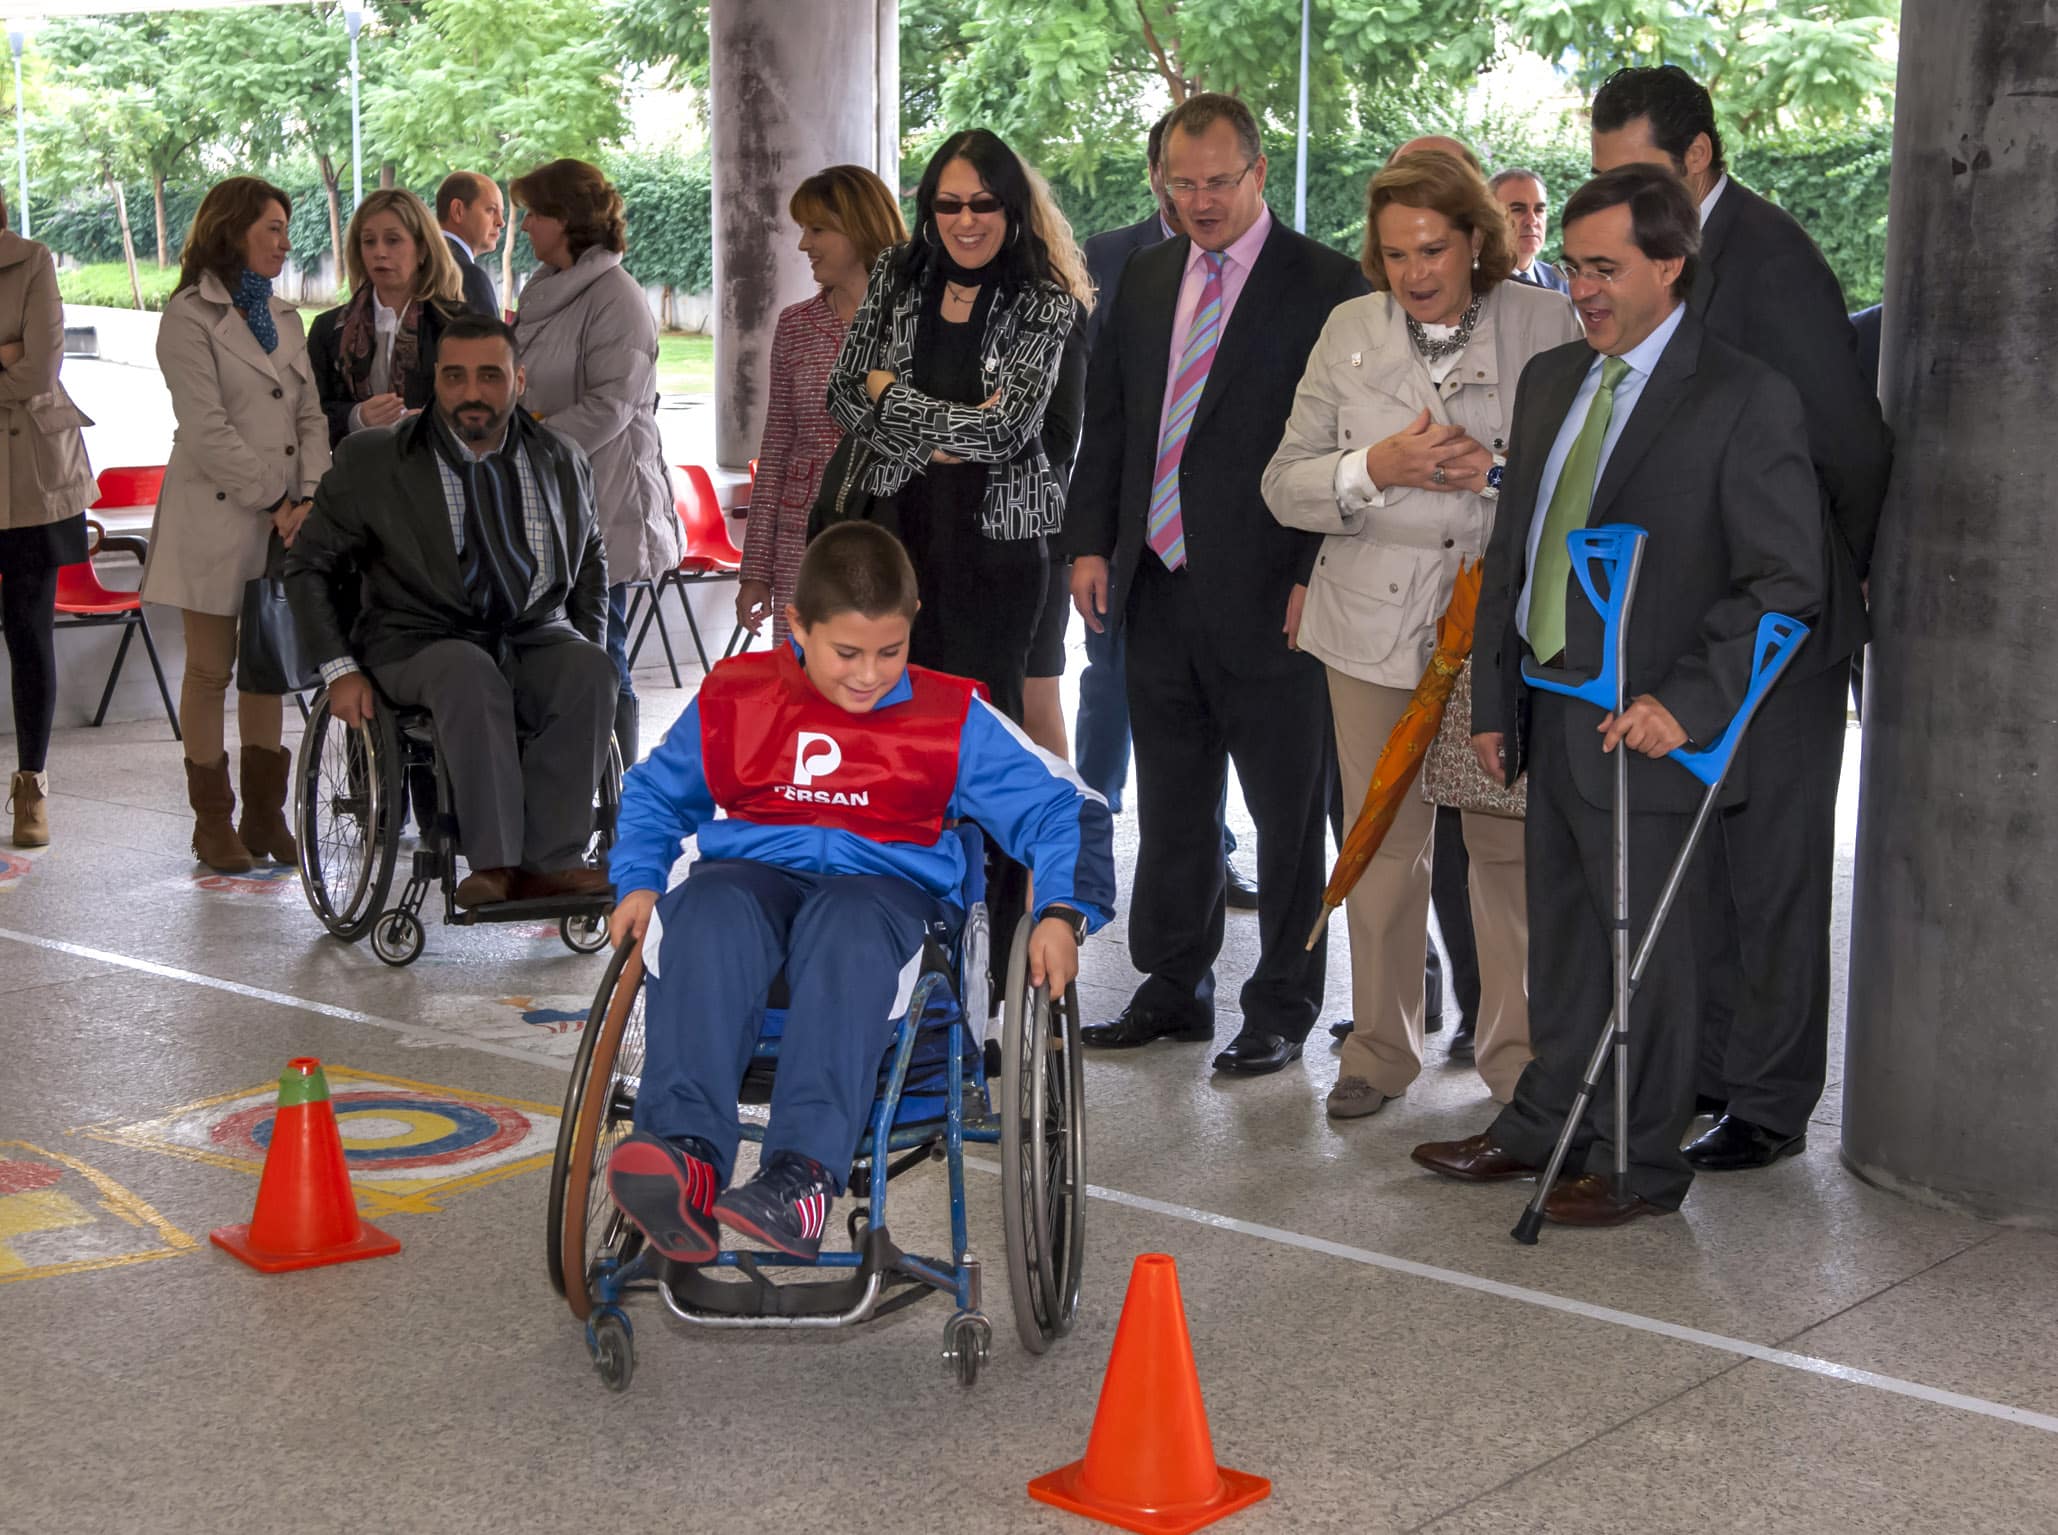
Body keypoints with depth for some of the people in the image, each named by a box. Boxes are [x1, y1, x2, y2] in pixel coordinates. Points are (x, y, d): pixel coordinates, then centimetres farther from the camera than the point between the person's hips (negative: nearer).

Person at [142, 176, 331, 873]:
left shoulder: (283, 314, 16)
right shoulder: (189, 316, -5)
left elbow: (311, 416, 8)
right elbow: (207, 429, -13)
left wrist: (310, 498, -7)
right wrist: (277, 502, -15)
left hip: (283, 518, 6)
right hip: (217, 516, -6)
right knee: (210, 670, 2)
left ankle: (265, 814, 16)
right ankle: (213, 820, 9)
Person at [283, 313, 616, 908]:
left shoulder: (563, 461, 11)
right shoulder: (371, 462, 1)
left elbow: (591, 561, 26)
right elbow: (308, 564, 7)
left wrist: (592, 649, 10)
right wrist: (340, 669, -4)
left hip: (536, 638, 3)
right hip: (419, 642, -3)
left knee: (589, 672, -31)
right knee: (471, 673, -38)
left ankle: (546, 863, -31)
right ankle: (494, 863, -36)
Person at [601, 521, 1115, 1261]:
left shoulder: (953, 719, 6)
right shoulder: (735, 698, 11)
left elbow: (1062, 808, 7)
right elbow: (655, 792, 26)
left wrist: (1063, 915, -10)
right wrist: (638, 882, 8)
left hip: (884, 886, -2)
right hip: (752, 873, 2)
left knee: (847, 925, -39)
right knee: (706, 914, -36)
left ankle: (805, 1176, -53)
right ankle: (685, 1155, -50)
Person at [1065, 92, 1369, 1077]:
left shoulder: (1324, 285, -6)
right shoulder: (1147, 279, 12)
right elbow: (1106, 421, 16)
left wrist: (1317, 575, -15)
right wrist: (1091, 543, 6)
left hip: (1267, 592, -6)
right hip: (1158, 587, 6)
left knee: (1288, 812, 4)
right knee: (1170, 804, 15)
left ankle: (1282, 1011, 15)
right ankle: (1174, 990, 28)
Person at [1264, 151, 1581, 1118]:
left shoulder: (1548, 325, -1)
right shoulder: (1349, 332, 5)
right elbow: (1285, 485, 4)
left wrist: (1503, 473, -18)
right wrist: (1375, 470, -14)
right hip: (1377, 627, 2)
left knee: (1510, 842, 3)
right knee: (1381, 842, 9)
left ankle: (1518, 1052, 19)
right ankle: (1381, 1048, 24)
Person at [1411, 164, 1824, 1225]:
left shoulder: (1743, 400, -11)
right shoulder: (1550, 380, 12)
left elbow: (1786, 582, -14)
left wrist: (1687, 703, -21)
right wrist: (1494, 696, 11)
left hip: (1643, 730, -7)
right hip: (1550, 716, 7)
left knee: (1647, 949, 3)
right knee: (1561, 938, 18)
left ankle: (1640, 1163, 16)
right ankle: (1545, 1124, 33)